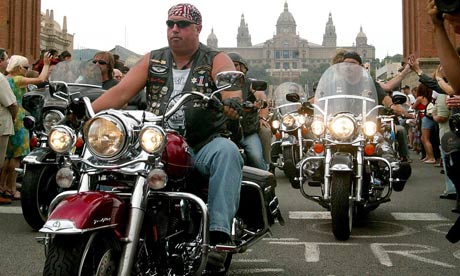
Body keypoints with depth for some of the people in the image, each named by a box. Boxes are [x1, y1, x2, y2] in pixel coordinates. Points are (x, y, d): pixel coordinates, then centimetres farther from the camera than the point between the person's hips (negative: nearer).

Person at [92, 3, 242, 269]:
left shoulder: (216, 60, 5)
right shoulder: (153, 61, 14)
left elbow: (231, 84, -17)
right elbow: (120, 92, 3)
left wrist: (232, 100, -42)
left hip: (205, 145, -2)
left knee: (227, 152, -35)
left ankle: (219, 233, -37)